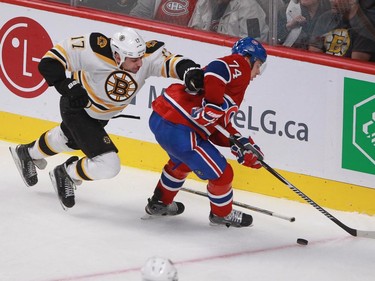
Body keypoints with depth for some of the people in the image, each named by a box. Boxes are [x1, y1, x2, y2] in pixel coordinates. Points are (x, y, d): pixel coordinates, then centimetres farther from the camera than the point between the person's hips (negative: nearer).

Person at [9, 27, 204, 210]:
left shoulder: (148, 55, -30)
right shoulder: (96, 51, -39)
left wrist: (190, 71, -61)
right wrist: (67, 86, -39)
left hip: (102, 115, 7)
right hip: (77, 108, -7)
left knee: (70, 139, 36)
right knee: (108, 166, -17)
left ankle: (27, 153, 65)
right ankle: (64, 174, 12)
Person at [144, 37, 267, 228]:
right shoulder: (238, 65, -3)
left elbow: (219, 126, 19)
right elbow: (215, 71, -28)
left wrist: (241, 145, 10)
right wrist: (216, 105, -24)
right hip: (178, 130, -10)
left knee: (182, 161, 39)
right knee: (221, 173, 5)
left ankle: (160, 203, 53)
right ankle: (222, 214, 27)